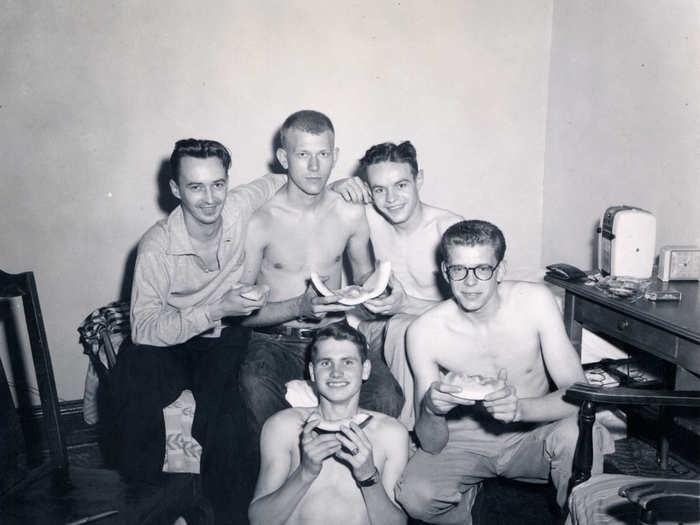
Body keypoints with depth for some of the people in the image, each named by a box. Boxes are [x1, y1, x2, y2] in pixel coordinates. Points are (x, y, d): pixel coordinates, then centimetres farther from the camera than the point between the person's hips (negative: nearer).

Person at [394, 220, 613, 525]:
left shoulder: (535, 301, -17)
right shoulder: (424, 331, -19)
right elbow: (431, 445, -15)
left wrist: (520, 408, -38)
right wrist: (432, 410, -39)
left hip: (531, 435, 1)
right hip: (464, 441, 0)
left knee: (578, 435, -31)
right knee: (415, 496, -27)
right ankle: (463, 498, 9)